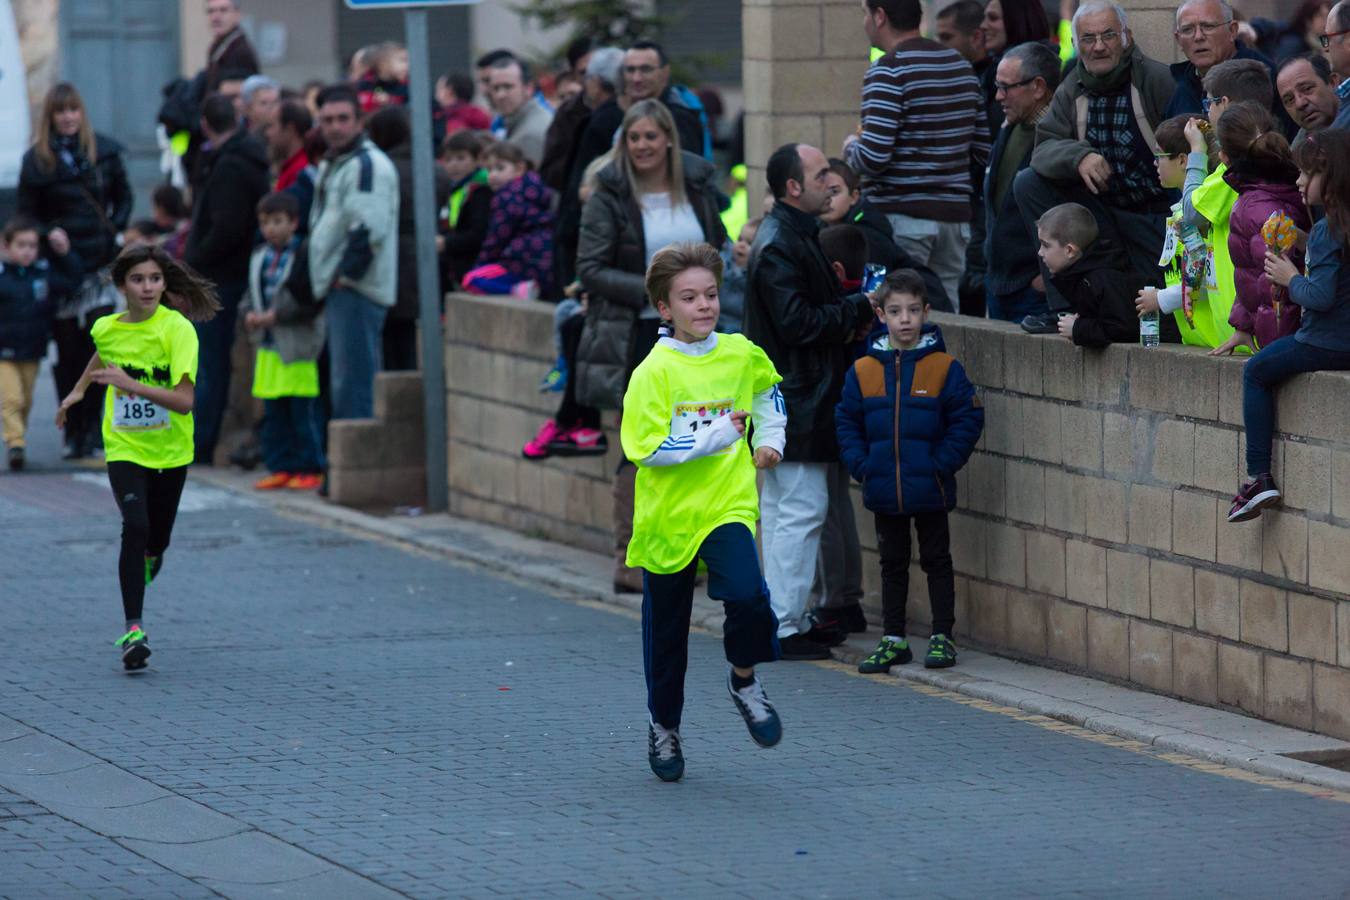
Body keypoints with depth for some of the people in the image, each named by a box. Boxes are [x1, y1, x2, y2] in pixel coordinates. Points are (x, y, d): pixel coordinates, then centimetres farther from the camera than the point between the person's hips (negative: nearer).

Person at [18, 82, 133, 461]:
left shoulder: (104, 152, 6)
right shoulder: (37, 160, 2)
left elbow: (123, 197, 15)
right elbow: (25, 216, 5)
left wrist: (115, 230, 1)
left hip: (100, 263, 0)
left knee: (100, 346, -10)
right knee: (68, 354, 3)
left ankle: (93, 426, -1)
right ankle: (74, 434, 12)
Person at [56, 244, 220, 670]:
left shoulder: (177, 329, -19)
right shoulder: (106, 329, -6)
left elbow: (185, 401, -28)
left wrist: (131, 384, -36)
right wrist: (78, 390, 26)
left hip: (169, 450, -1)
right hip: (124, 447, 1)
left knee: (156, 542, 12)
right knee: (135, 527, -21)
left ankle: (147, 558, 52)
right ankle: (133, 629, -19)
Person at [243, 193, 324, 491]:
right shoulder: (259, 258, 13)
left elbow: (310, 302, -15)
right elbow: (253, 295, 20)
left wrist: (276, 316, -18)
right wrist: (251, 315, -1)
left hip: (298, 347, -7)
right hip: (269, 345, 7)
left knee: (303, 413, -3)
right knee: (273, 413, 10)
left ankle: (309, 469, 4)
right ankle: (281, 468, 16)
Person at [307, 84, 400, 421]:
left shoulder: (367, 165, -13)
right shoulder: (331, 164, 20)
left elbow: (368, 230, -23)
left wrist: (345, 275, -17)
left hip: (356, 289, -10)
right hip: (340, 291, 10)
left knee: (351, 385, -11)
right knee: (343, 382, 14)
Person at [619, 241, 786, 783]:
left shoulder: (740, 355, 2)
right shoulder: (654, 372, -12)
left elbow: (767, 388, 26)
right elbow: (645, 447, -19)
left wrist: (770, 438, 14)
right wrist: (717, 437, -19)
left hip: (727, 506, 1)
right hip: (667, 514, -1)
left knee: (747, 593, -26)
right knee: (666, 631, 11)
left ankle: (745, 680, 3)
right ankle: (664, 726, 34)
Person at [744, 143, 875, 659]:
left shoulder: (796, 235, 15)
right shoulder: (779, 246, -17)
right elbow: (798, 324, -22)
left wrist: (847, 319, 6)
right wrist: (859, 308, -13)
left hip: (792, 398, 11)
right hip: (797, 400, -11)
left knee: (783, 510, 13)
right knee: (802, 510, -8)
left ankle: (781, 621, 19)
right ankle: (783, 629, -6)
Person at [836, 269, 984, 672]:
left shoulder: (944, 367, -7)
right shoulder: (863, 371, 1)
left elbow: (968, 420, -5)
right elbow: (847, 422, 7)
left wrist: (942, 464, -13)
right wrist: (860, 465, -5)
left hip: (930, 488, -3)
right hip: (884, 489, 3)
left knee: (936, 560, 7)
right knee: (892, 563, 13)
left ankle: (942, 637, 14)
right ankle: (893, 639, 20)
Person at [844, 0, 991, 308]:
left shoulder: (888, 72, -12)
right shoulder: (962, 66, 12)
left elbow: (873, 158, -18)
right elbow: (982, 151, 15)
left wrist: (851, 147, 3)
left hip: (901, 216, -7)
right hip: (955, 215, 7)